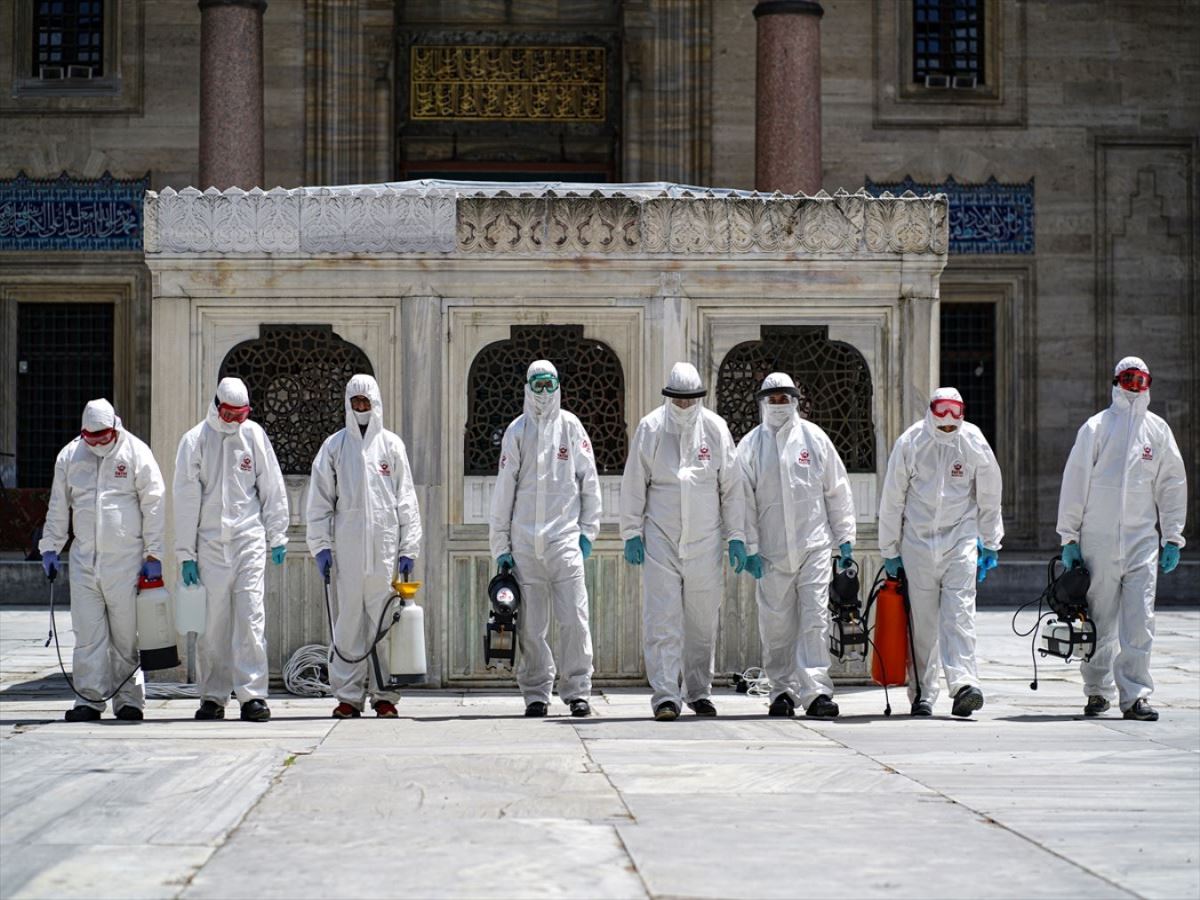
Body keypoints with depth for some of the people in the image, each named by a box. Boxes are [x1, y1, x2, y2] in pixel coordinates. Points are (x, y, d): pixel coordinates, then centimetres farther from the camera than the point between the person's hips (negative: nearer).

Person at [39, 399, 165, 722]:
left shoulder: (137, 454, -2)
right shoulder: (69, 456, 8)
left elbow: (153, 507, -1)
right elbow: (58, 507, 17)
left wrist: (153, 554, -4)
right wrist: (50, 547, 13)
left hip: (126, 560, -3)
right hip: (84, 559, 3)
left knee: (126, 635, 1)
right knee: (88, 634, 0)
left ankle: (129, 699, 10)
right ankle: (91, 698, 6)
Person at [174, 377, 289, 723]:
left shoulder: (254, 435, 6)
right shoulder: (195, 441, 2)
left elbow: (272, 488, 10)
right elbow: (186, 499, 2)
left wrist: (277, 537, 6)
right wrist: (186, 553, -1)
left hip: (249, 539, 0)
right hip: (209, 544, 0)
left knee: (250, 617, -7)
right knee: (212, 624, 2)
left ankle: (252, 694, -7)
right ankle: (213, 696, 11)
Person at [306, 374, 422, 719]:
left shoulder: (391, 445, 8)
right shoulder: (334, 446, 8)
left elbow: (406, 499, 7)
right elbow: (320, 500, 9)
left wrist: (408, 547, 2)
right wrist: (321, 545, 1)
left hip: (385, 548, 0)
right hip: (347, 548, 0)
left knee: (385, 621, 0)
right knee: (349, 622, 0)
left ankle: (384, 695, 6)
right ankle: (348, 695, 5)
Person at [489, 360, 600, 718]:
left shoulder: (571, 426, 7)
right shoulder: (517, 431, 7)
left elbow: (589, 480, 9)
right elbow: (504, 488, 7)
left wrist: (587, 530, 4)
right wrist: (500, 544, 4)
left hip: (564, 537, -1)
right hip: (524, 540, 1)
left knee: (574, 618, -7)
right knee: (530, 624, 2)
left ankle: (577, 691, -1)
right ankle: (536, 692, 11)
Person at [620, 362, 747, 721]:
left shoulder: (716, 428, 3)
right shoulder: (650, 428, 0)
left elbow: (731, 487, 8)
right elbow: (634, 484, 4)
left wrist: (736, 537, 5)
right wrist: (632, 533, 0)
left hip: (704, 540, 2)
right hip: (660, 539, -2)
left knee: (702, 621, 8)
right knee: (662, 620, -9)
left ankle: (698, 691, 22)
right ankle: (665, 695, -9)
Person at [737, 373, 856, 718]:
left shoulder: (814, 438, 6)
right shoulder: (750, 446, 5)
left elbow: (838, 490, 10)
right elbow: (744, 501, 3)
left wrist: (845, 538, 7)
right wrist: (750, 548, -2)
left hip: (814, 545, -1)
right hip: (772, 551, 1)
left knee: (815, 619, -8)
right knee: (776, 625, 4)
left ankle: (816, 691, -11)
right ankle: (782, 690, 15)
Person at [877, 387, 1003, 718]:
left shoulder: (974, 442, -1)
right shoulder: (910, 443, -4)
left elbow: (989, 497, 10)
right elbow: (892, 499, 3)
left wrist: (990, 545, 12)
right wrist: (890, 550, 5)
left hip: (960, 539, 0)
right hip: (918, 542, 0)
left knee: (959, 615, -12)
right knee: (922, 621, 2)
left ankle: (964, 684, -21)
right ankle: (922, 693, 8)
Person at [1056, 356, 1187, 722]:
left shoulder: (1158, 430, 10)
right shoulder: (1096, 428, 3)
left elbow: (1172, 485, 14)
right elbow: (1075, 482, 3)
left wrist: (1171, 538, 9)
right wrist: (1069, 537, 0)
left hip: (1142, 539, 1)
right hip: (1098, 540, -1)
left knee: (1140, 620, -8)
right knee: (1100, 619, 5)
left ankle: (1135, 694, -7)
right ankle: (1098, 690, 18)